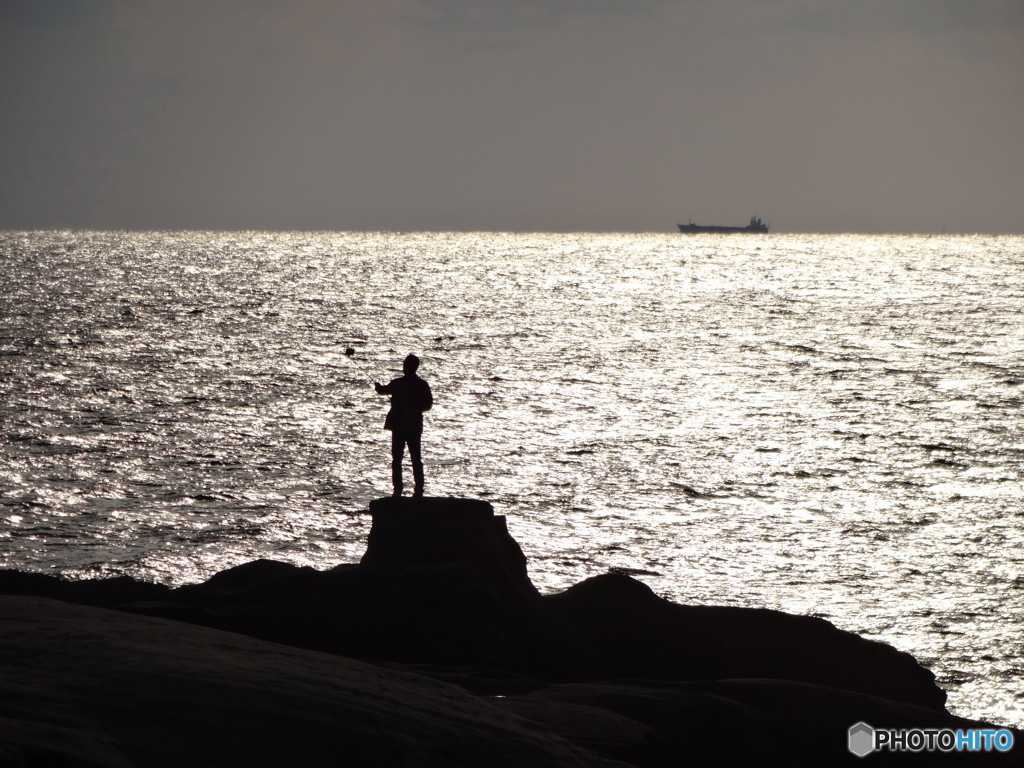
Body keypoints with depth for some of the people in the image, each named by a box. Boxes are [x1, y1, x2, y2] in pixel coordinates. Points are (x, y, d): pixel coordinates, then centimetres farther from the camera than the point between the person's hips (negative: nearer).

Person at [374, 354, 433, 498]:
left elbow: (383, 390, 10)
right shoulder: (422, 385, -3)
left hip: (399, 426, -3)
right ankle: (419, 490, 3)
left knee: (397, 459, 2)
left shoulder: (397, 384, -9)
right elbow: (428, 404, 3)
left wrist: (377, 385, 33)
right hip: (415, 426, 3)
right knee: (416, 459, 8)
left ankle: (398, 490, -4)